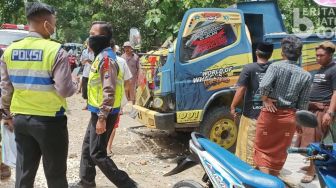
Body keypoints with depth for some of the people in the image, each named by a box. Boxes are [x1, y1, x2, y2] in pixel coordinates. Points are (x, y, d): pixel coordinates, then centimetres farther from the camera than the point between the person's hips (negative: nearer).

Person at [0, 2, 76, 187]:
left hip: (20, 119, 6)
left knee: (24, 173, 17)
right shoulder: (55, 50, -14)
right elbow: (65, 90, -18)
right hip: (50, 120, -5)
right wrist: (74, 85, 4)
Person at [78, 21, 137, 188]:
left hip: (103, 114, -10)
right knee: (87, 148, 20)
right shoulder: (101, 56, 13)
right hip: (98, 112, 10)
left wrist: (102, 118, -26)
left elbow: (109, 91, -26)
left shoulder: (106, 58, -20)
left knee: (97, 154, -4)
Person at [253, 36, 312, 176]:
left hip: (270, 114, -3)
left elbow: (263, 86, -26)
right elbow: (303, 104, 2)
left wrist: (266, 100, -9)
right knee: (279, 152, 18)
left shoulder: (276, 66, -10)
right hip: (289, 117, 3)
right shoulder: (306, 76, 0)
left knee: (262, 149, 10)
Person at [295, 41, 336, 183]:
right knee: (307, 140, 12)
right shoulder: (319, 70, 19)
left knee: (314, 141, -7)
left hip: (323, 110, -8)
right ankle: (312, 165, 26)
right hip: (311, 109, 9)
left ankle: (312, 171, 0)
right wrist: (307, 103, 23)